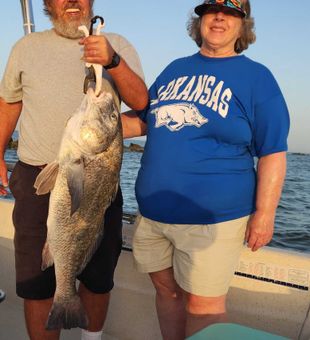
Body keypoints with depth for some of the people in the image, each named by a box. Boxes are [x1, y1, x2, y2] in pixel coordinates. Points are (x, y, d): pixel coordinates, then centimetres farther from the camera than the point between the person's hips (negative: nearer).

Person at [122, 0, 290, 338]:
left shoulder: (256, 77, -1)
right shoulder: (175, 68, 13)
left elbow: (272, 153, -4)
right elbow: (143, 119, 19)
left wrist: (264, 213, -10)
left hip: (212, 216, -5)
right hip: (152, 211, 5)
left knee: (202, 304, 5)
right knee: (166, 290, 17)